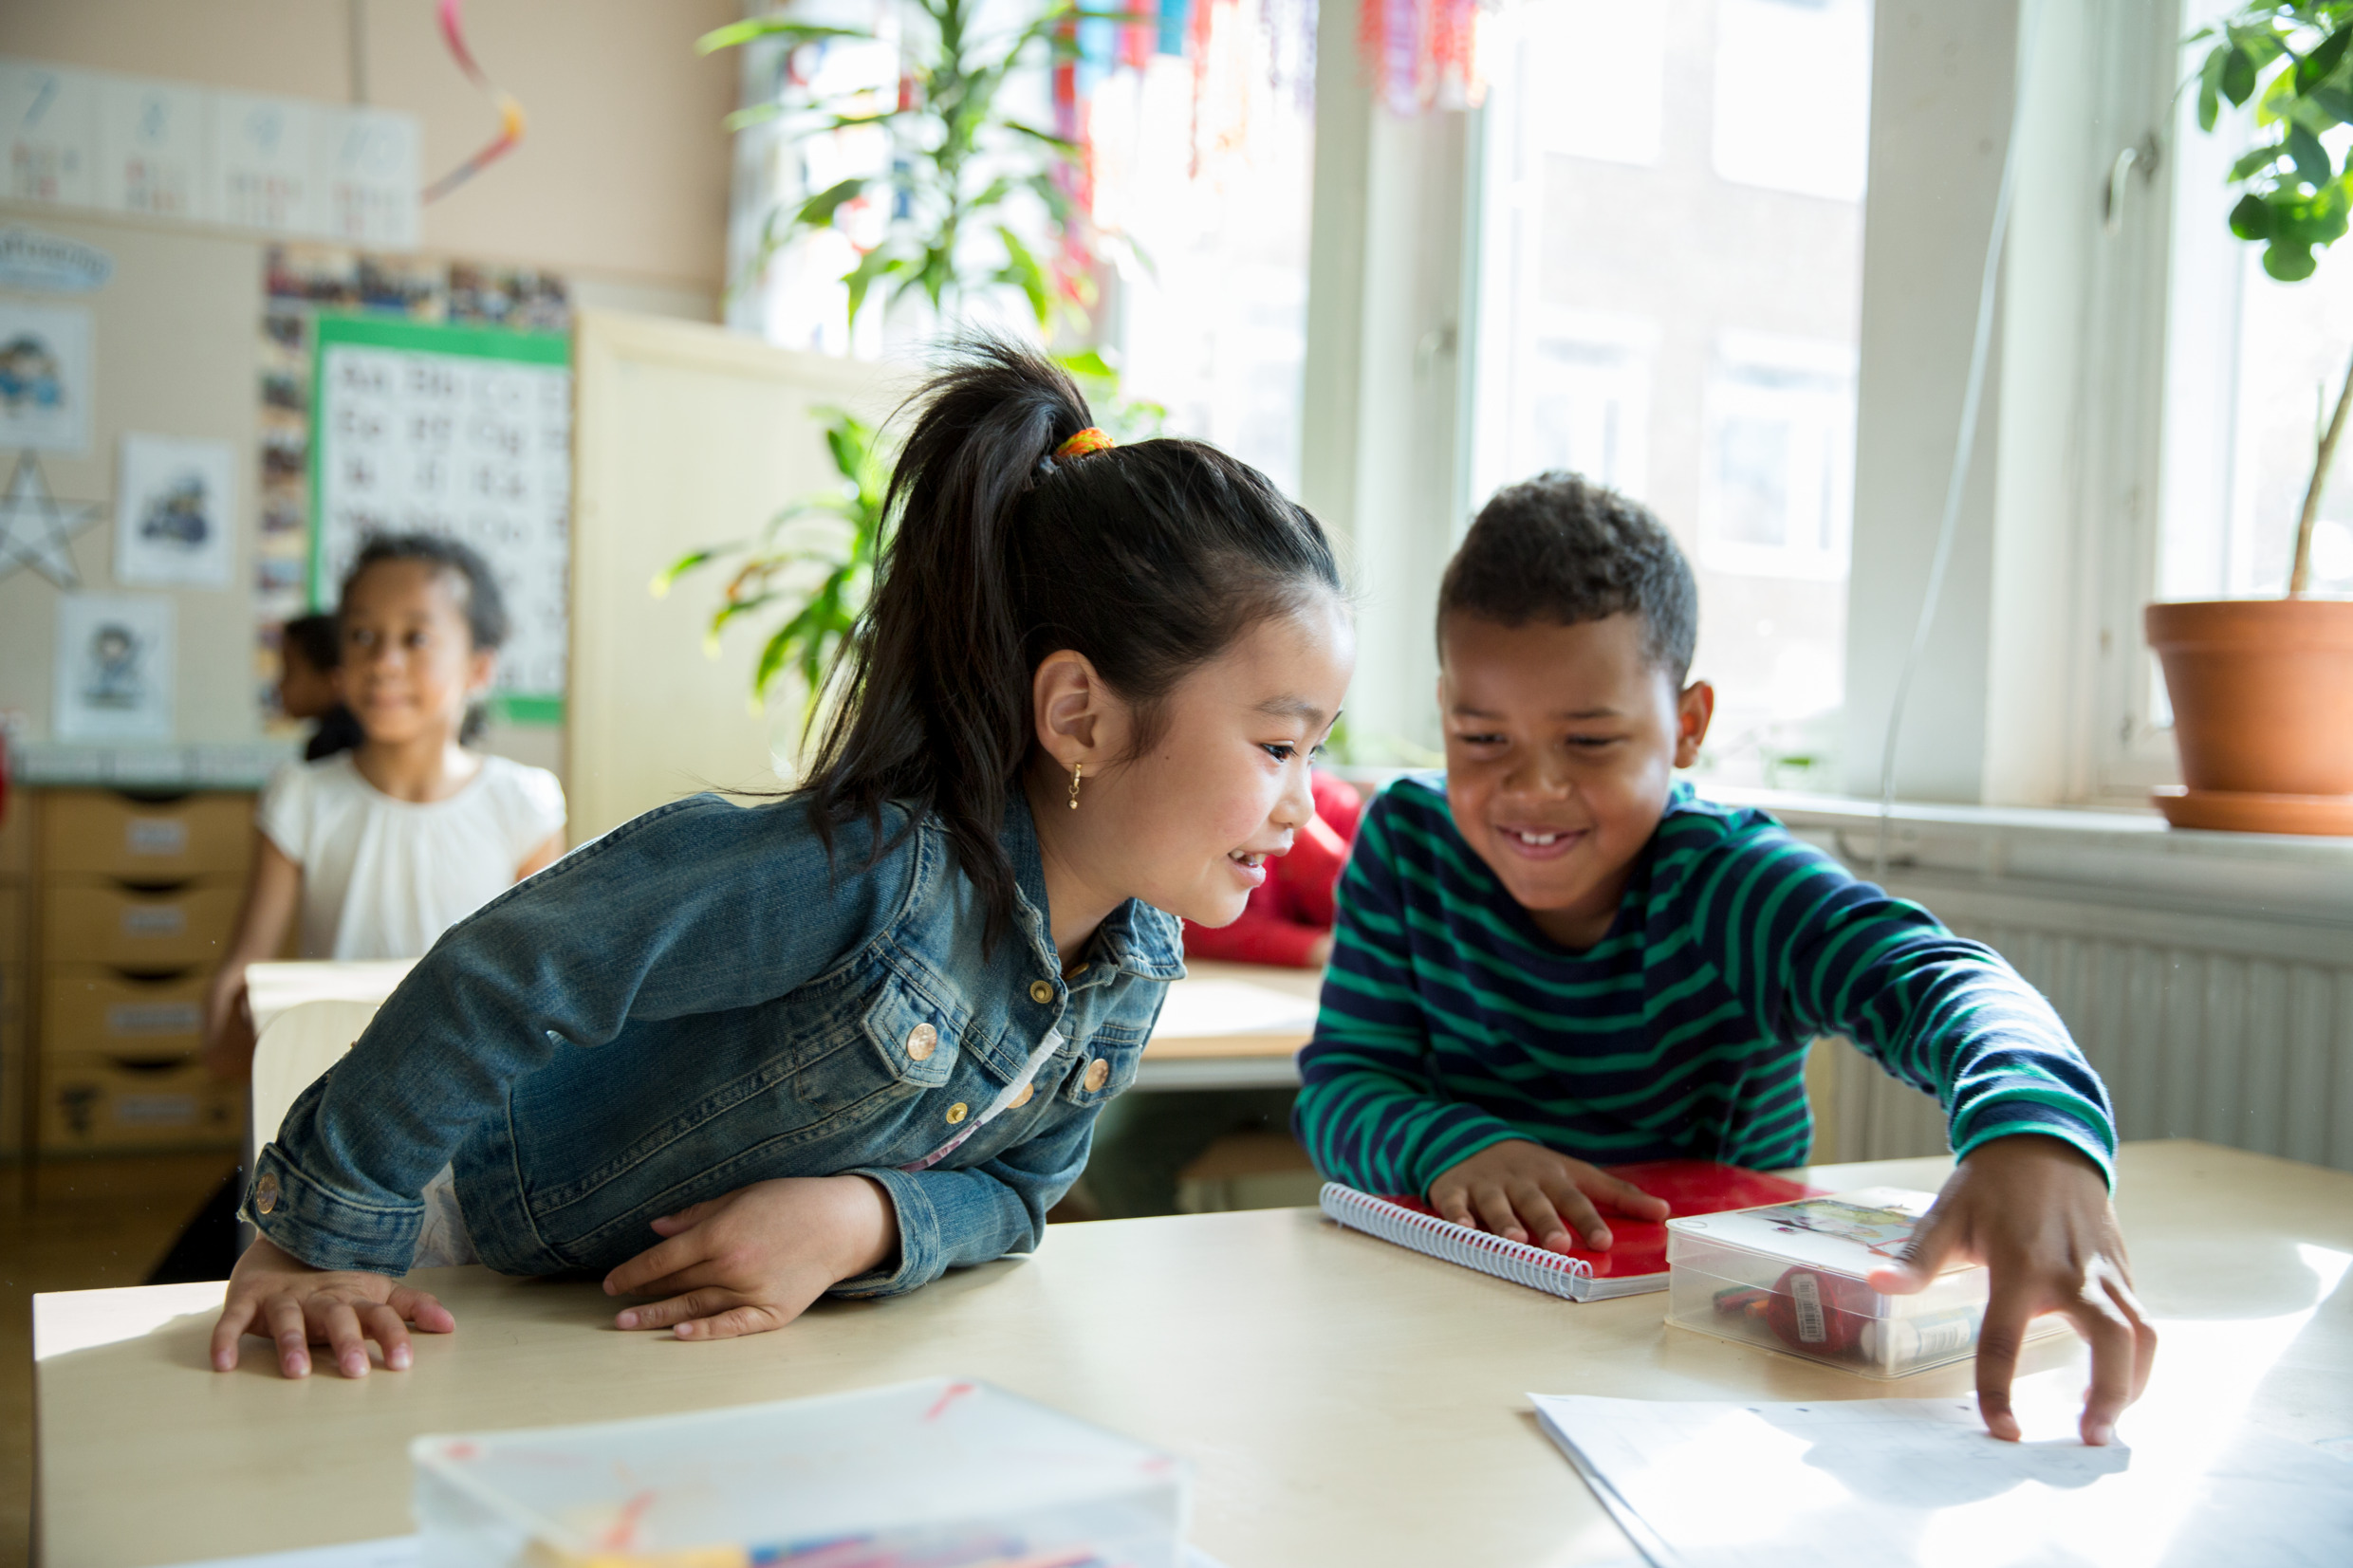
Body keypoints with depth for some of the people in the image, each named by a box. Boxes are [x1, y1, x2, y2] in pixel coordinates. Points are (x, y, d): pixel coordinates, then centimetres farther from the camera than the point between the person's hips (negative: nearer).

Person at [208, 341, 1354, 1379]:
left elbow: (1010, 1189, -2)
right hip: (497, 1282, -6)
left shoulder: (1138, 964, -11)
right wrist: (316, 1240, -25)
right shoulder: (871, 867, -37)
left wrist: (866, 1223, -24)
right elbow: (506, 979, -33)